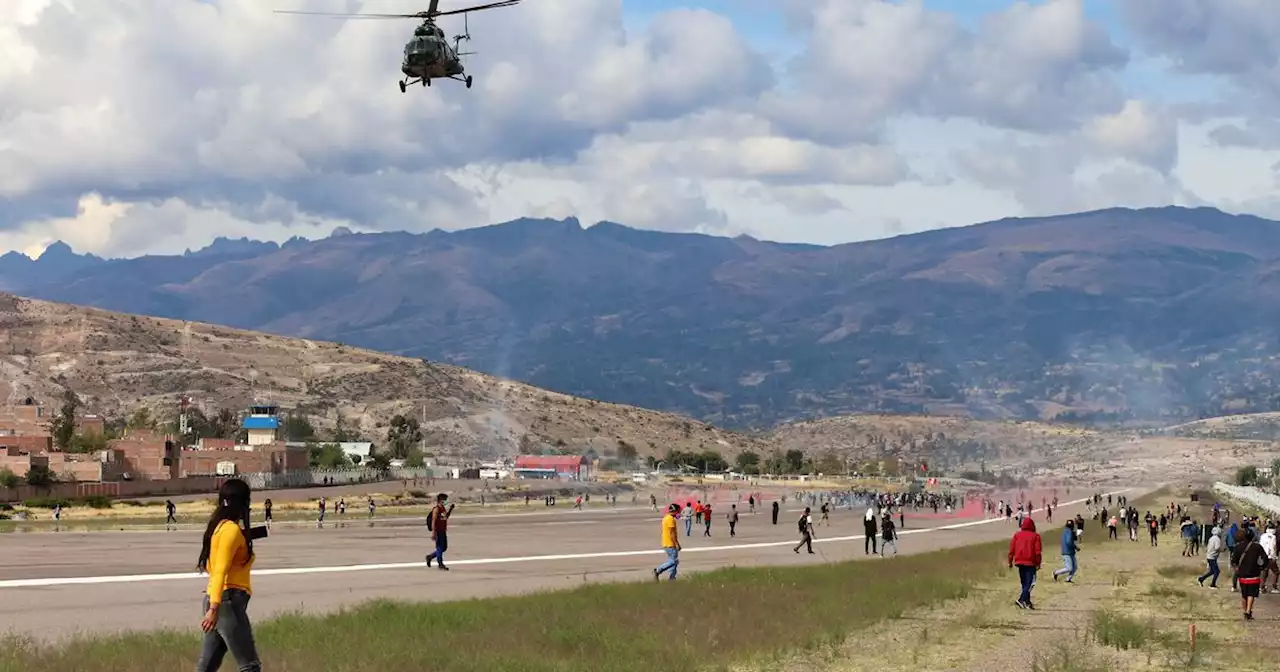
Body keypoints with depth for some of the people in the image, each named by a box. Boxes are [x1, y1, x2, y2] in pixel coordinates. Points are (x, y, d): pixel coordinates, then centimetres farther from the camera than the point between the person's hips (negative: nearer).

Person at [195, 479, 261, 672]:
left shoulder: (219, 526, 15)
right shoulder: (232, 530, -12)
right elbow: (220, 571, -20)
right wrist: (214, 609, -25)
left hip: (216, 600, 10)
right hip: (228, 601, -10)